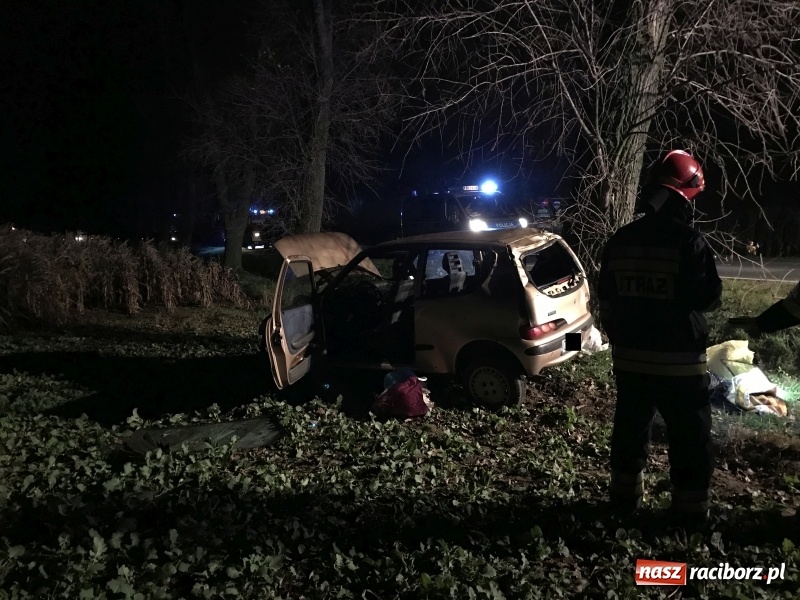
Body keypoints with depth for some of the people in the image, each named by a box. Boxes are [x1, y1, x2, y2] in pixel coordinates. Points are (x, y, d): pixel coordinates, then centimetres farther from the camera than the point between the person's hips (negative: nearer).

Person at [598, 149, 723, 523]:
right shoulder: (689, 241, -16)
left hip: (630, 358, 6)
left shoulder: (620, 241, 4)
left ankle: (625, 499, 28)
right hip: (679, 360, -5)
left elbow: (607, 299, 13)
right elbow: (710, 298, -11)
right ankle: (690, 510, 14)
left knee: (630, 432, 18)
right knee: (690, 440, 8)